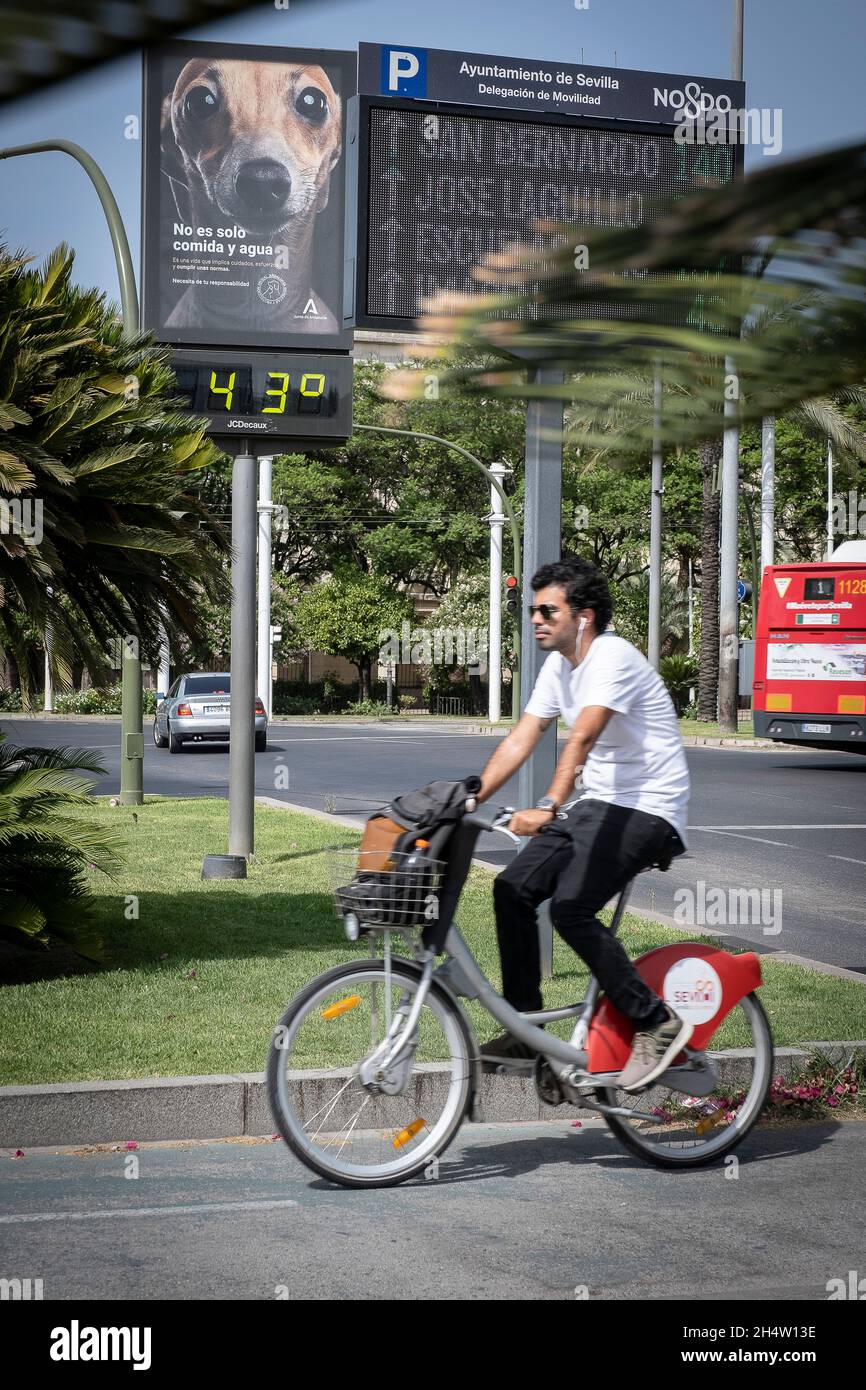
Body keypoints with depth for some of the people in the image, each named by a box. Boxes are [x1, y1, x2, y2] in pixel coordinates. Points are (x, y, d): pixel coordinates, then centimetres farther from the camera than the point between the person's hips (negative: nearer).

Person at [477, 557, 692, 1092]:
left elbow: (583, 737, -34)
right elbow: (520, 740, 7)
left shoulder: (613, 657, -19)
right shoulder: (559, 666, 9)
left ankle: (657, 1022, -12)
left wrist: (548, 807, -45)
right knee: (512, 888, -3)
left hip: (648, 809, -9)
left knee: (571, 907, -24)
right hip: (598, 803, 9)